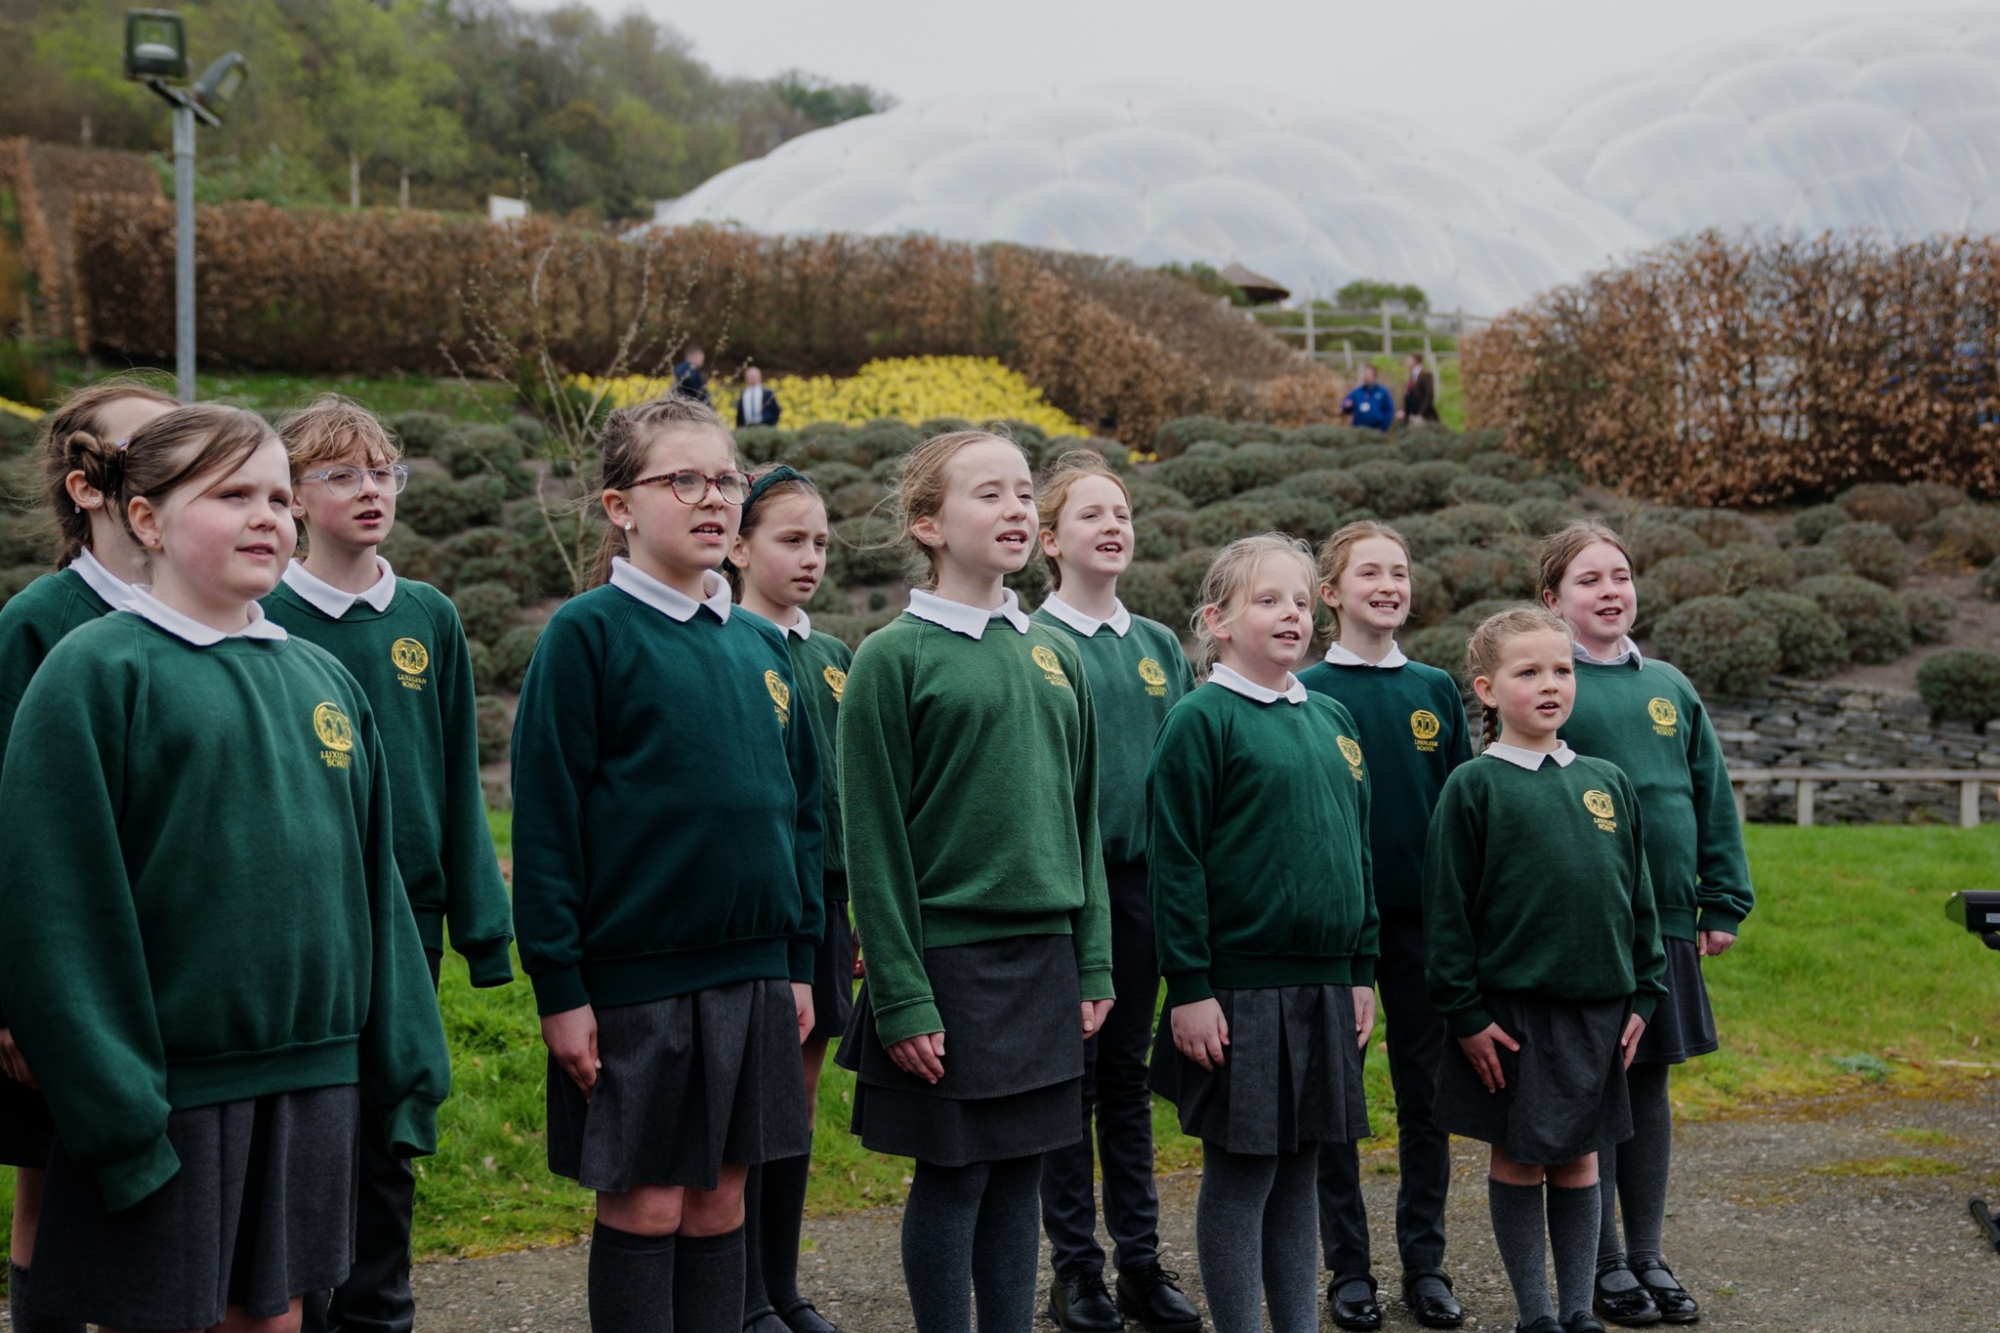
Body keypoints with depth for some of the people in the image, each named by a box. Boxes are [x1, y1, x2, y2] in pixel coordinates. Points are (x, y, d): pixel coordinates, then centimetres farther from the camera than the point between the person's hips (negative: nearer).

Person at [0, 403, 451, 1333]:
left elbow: (373, 884, 13)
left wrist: (408, 1071, 11)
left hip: (314, 1077, 5)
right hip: (169, 1088, -5)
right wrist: (111, 1109, -16)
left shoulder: (324, 680, 10)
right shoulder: (97, 673, -8)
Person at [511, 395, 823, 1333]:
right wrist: (558, 987, -13)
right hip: (631, 977, -5)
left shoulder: (761, 647, 9)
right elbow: (545, 819, -10)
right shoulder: (588, 633, -8)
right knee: (644, 1206, 3)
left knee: (721, 1199, 12)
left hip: (751, 970, 5)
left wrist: (799, 962, 12)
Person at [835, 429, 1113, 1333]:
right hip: (948, 959, -5)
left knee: (1019, 1174, 11)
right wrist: (901, 997, -13)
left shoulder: (1055, 654, 10)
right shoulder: (894, 658, -7)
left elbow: (1081, 819, 14)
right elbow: (874, 842, -10)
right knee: (953, 1178, 2)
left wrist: (1092, 962, 8)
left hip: (1044, 957, 5)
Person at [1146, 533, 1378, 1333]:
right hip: (1238, 989, -6)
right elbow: (1174, 862, -12)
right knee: (1239, 1173, 1)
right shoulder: (1201, 721, -8)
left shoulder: (1332, 722, 12)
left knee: (1298, 1169, 13)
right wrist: (1188, 988, -15)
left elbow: (1357, 851, 16)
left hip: (1324, 987, 6)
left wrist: (1362, 971, 13)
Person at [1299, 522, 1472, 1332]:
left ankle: (1425, 1263, 19)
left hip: (1423, 920, 3)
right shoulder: (1306, 694, -3)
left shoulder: (1437, 690, 6)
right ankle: (1348, 1267, 16)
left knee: (1426, 1095, 8)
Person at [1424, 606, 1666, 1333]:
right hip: (1512, 1009, -4)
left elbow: (1638, 894, 12)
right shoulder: (1474, 786, -6)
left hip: (1598, 1007, 4)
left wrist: (1644, 993, 8)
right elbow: (1447, 907, -7)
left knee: (1578, 1160, 11)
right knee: (1517, 1161, 6)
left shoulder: (1607, 781, 7)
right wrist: (1466, 1013, -9)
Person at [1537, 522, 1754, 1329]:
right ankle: (1605, 1264, 14)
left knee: (1649, 1086, 11)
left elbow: (1713, 801, 11)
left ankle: (1649, 1255, 22)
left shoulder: (1670, 688, 10)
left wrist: (1724, 904, 6)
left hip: (1665, 923, 5)